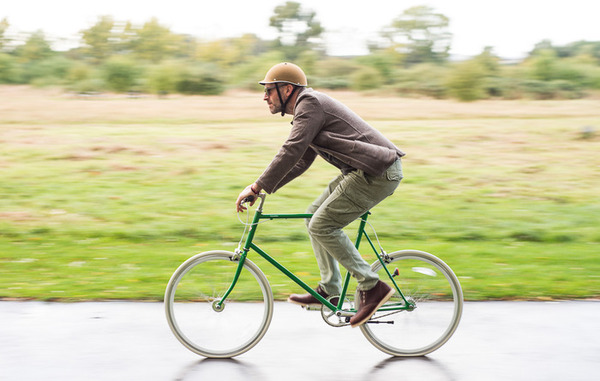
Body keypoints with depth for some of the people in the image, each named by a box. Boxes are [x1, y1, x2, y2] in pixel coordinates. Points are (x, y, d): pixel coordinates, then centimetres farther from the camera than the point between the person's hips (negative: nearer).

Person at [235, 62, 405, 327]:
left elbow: (291, 152, -21)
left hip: (377, 173, -11)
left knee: (321, 226, -11)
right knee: (314, 216, 13)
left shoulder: (310, 102, -12)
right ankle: (329, 290, 18)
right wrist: (263, 187, 19)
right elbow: (300, 162, 26)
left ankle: (371, 287, -5)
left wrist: (257, 187, -18)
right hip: (363, 170, 11)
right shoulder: (307, 108, 20)